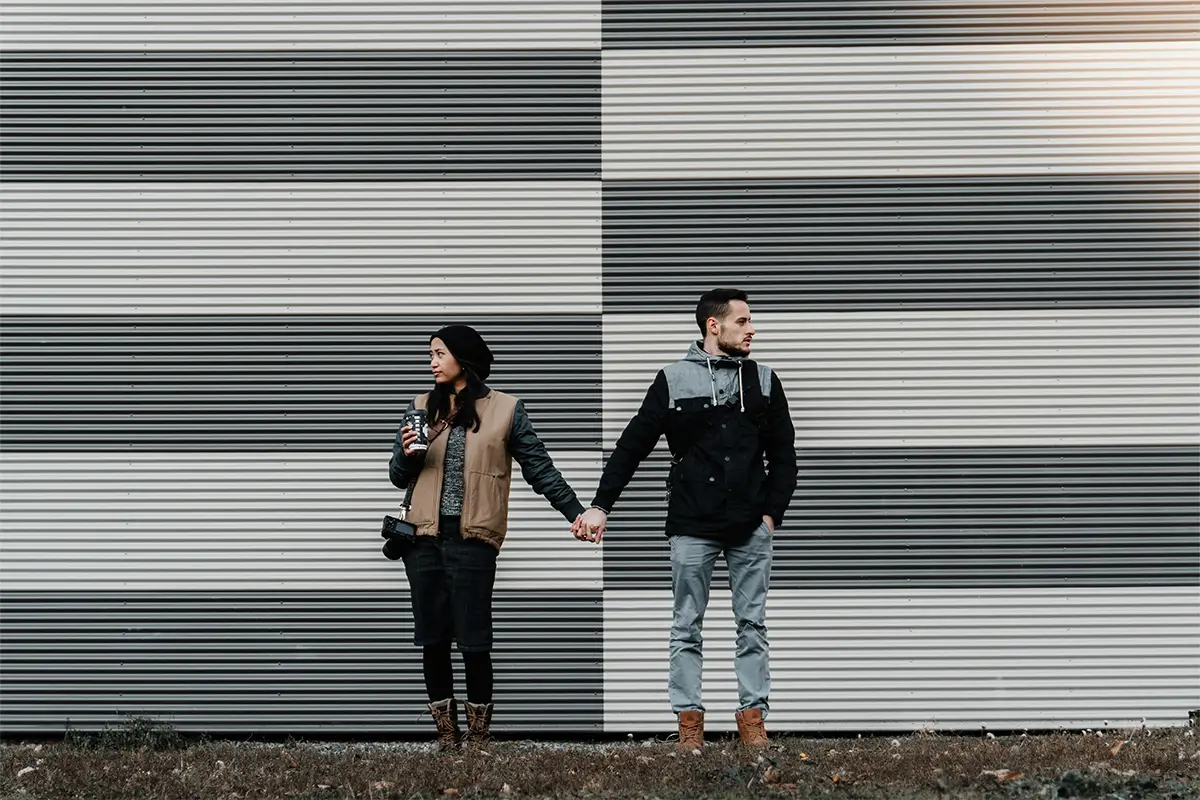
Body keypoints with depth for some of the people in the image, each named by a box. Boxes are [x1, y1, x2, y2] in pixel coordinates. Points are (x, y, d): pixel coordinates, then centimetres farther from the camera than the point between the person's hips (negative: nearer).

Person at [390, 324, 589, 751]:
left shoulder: (505, 409, 2)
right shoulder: (422, 408, 12)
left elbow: (539, 468, 5)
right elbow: (400, 477, 16)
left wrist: (576, 512, -2)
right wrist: (407, 452, -6)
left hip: (473, 539, -4)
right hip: (425, 538, 4)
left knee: (472, 640, -3)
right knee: (432, 638, 5)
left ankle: (477, 732, 10)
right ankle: (446, 732, 14)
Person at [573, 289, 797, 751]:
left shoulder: (763, 381, 9)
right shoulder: (674, 380, 1)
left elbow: (783, 453, 11)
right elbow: (632, 446, 2)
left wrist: (773, 513, 2)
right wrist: (600, 506, -2)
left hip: (751, 528, 2)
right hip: (692, 527, -2)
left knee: (752, 625, 4)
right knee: (687, 628, 3)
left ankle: (752, 718, 10)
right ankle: (689, 723, 9)